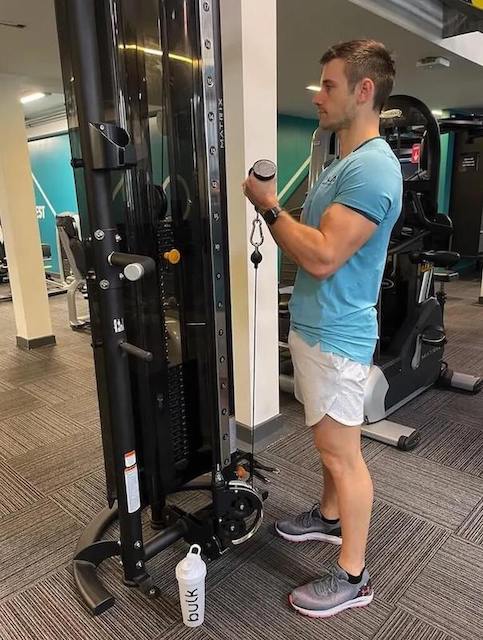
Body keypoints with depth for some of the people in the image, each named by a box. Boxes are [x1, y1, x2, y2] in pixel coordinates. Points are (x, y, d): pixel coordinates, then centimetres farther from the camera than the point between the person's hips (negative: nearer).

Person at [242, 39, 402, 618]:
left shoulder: (373, 167, -20)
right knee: (330, 443, 23)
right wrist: (273, 208, 5)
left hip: (336, 335, -10)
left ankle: (352, 576, 22)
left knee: (342, 453, 3)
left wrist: (268, 206, -17)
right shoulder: (344, 162, 14)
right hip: (315, 326, 10)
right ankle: (330, 517, 45)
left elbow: (323, 256, -27)